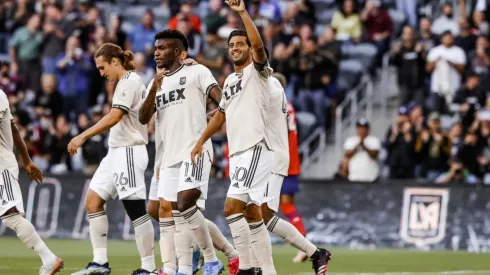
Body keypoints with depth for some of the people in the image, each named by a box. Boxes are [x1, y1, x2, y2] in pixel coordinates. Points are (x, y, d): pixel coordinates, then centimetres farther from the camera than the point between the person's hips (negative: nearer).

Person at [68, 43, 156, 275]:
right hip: (116, 152, 10)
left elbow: (114, 117, -23)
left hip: (129, 151, -10)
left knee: (136, 210, -8)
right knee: (93, 202, 5)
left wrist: (83, 136, -25)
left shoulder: (129, 81, -12)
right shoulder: (127, 82, 17)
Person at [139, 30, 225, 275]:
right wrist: (154, 91, -7)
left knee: (185, 202, -21)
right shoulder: (156, 83, 19)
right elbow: (143, 119, 7)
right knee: (176, 214, 6)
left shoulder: (197, 72, 0)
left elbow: (223, 100, -10)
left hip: (195, 151, -7)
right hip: (170, 156, 7)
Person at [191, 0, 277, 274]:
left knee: (232, 207, -18)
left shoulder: (257, 71, -3)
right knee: (252, 214, 10)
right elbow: (221, 113, 29)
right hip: (237, 152, 9)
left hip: (256, 149, -9)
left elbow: (259, 46, -23)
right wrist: (201, 141, 24)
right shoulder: (230, 80, 20)